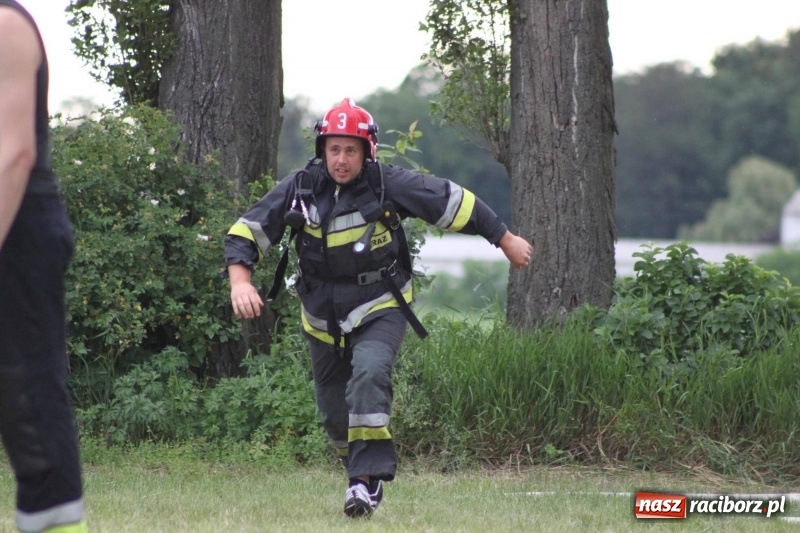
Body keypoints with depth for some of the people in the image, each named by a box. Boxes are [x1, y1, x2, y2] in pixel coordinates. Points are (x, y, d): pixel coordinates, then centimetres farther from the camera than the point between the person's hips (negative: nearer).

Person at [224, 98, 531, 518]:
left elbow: (454, 202, -5)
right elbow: (246, 232, -8)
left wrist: (506, 240, 3)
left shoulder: (390, 185, -15)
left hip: (380, 309, -3)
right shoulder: (299, 189, -10)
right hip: (323, 318, 3)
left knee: (369, 373, -30)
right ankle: (361, 473, 39)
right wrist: (240, 282, -26)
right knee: (334, 411, 12)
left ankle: (368, 478, -26)